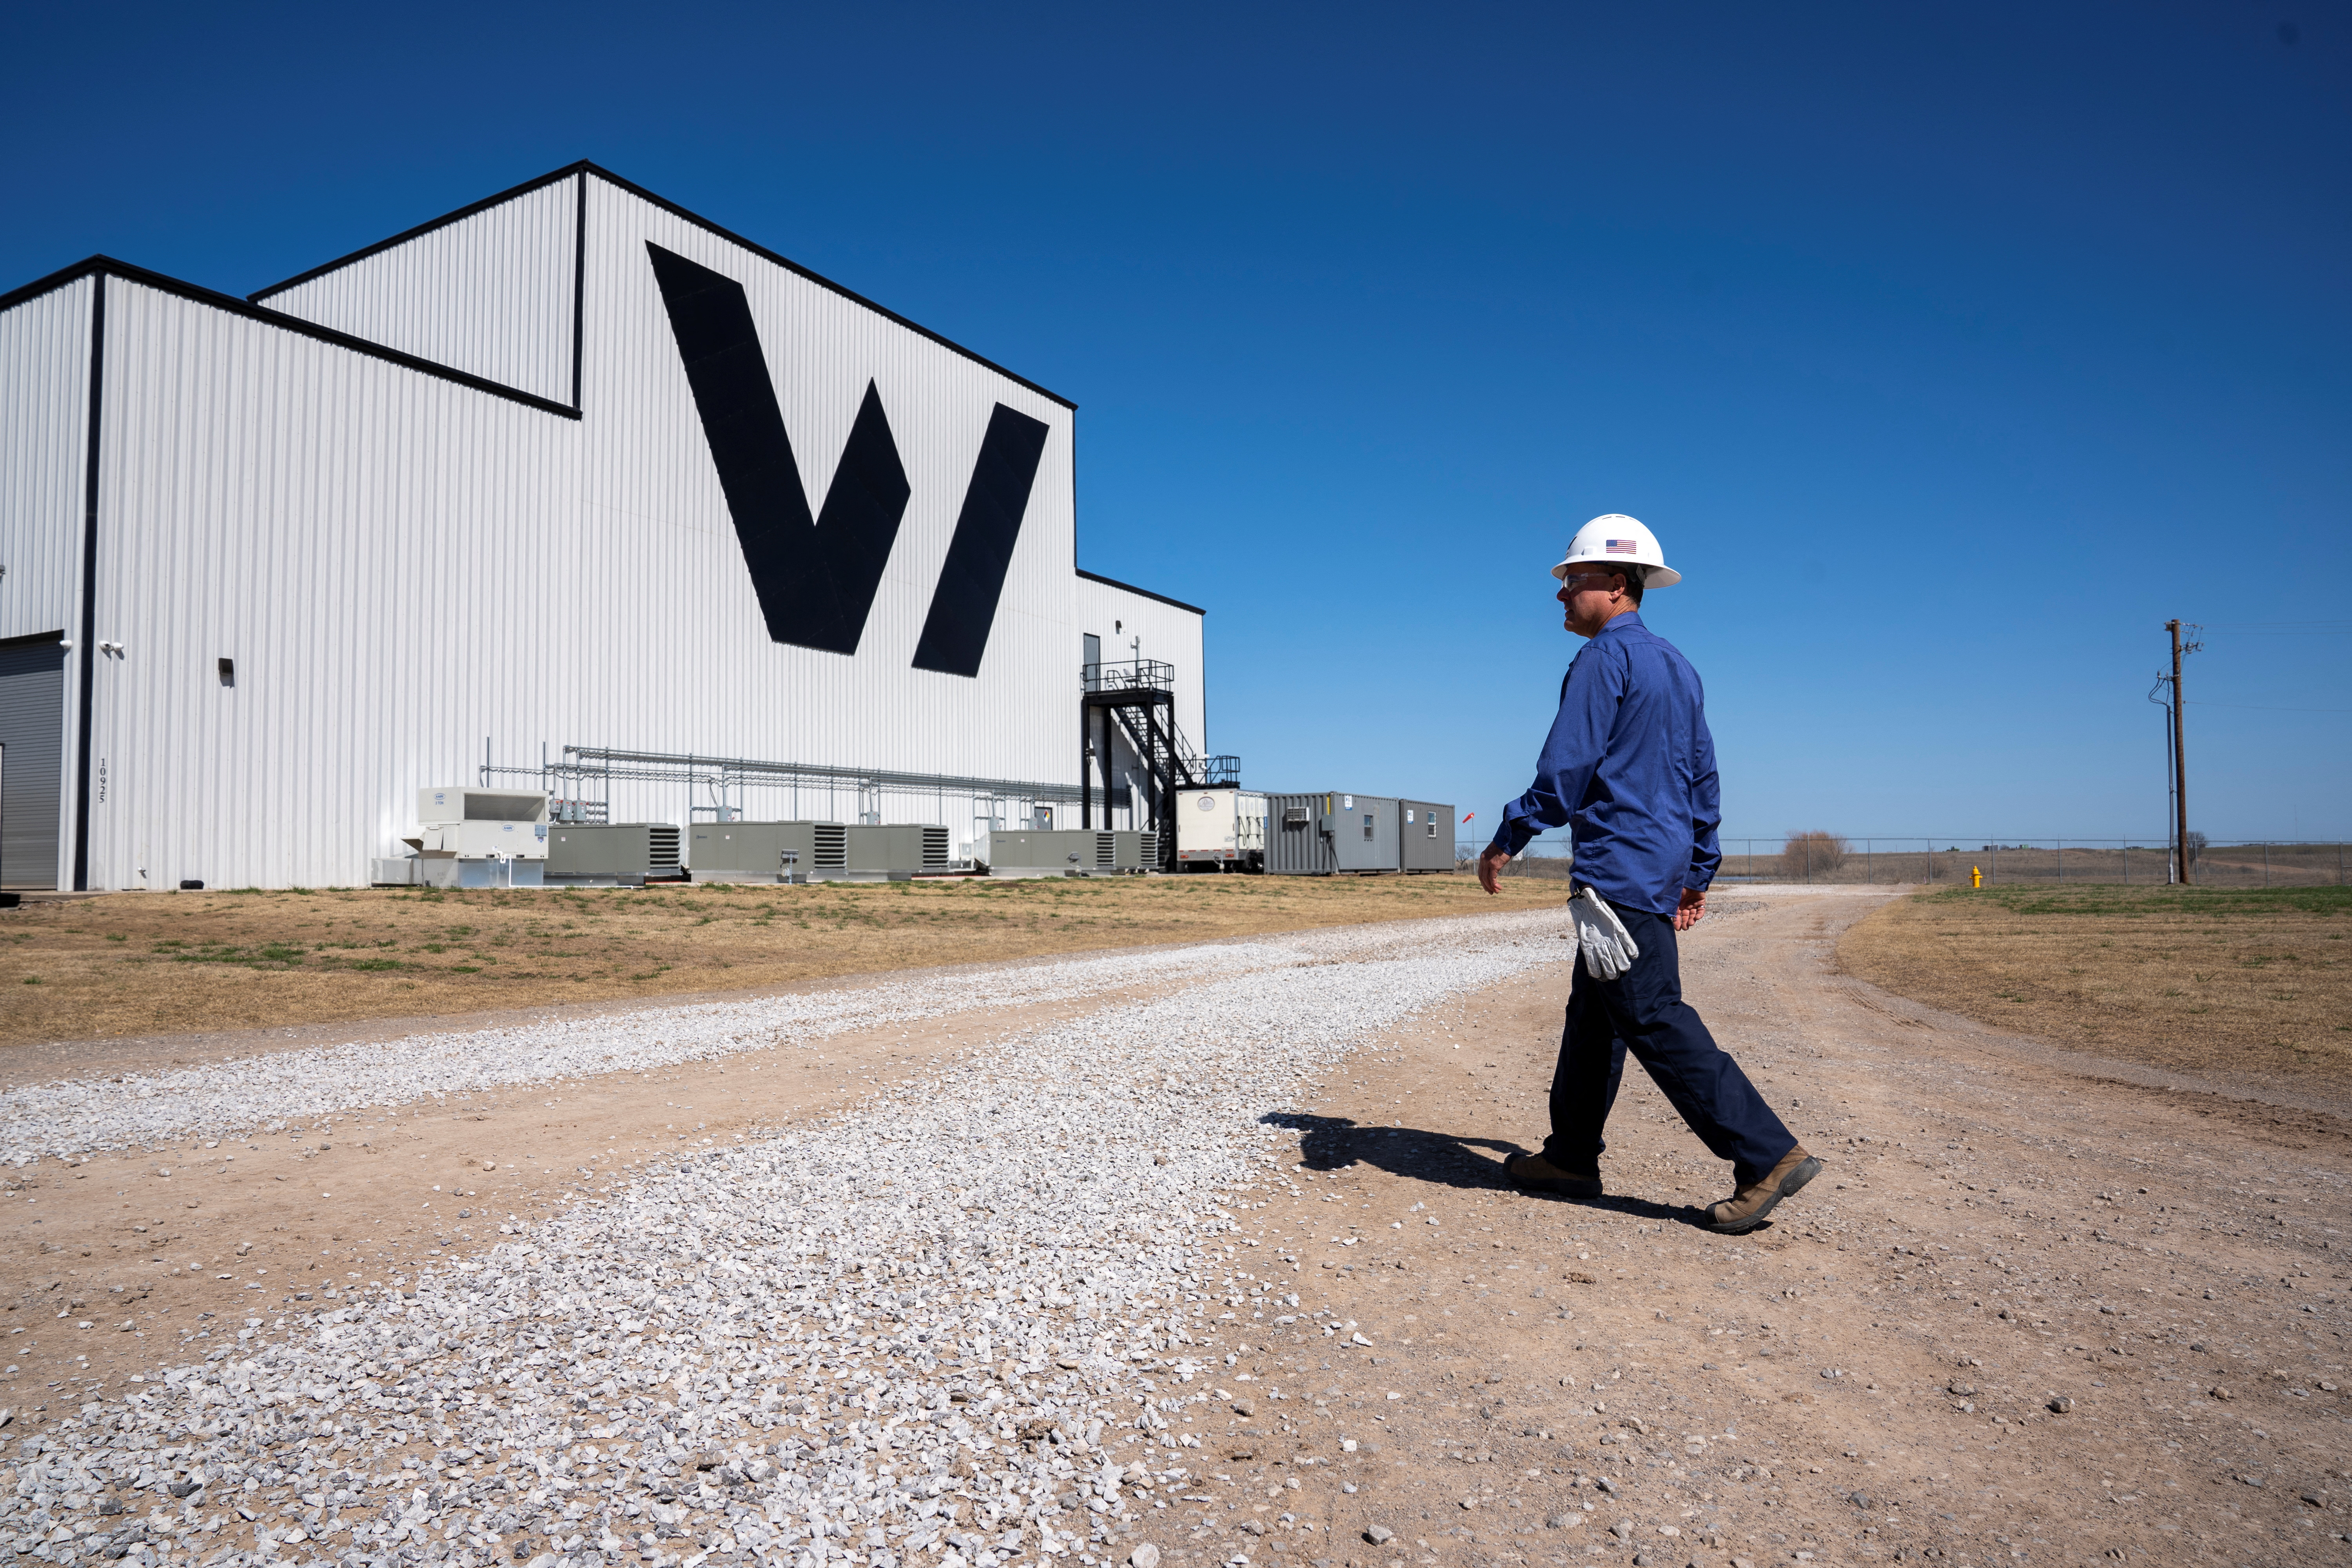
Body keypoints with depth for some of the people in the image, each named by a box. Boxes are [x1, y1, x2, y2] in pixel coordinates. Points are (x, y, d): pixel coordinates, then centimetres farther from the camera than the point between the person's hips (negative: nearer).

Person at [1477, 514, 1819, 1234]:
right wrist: (1699, 872, 24)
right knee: (1593, 1013, 14)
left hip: (1618, 867, -10)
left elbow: (1565, 769, -17)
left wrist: (1506, 841, -8)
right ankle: (1571, 1156, 21)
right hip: (1662, 867, 10)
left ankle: (1769, 1155, -7)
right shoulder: (1677, 666, 18)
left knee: (1653, 1019, -8)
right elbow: (1703, 776, 20)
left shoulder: (1605, 657, -10)